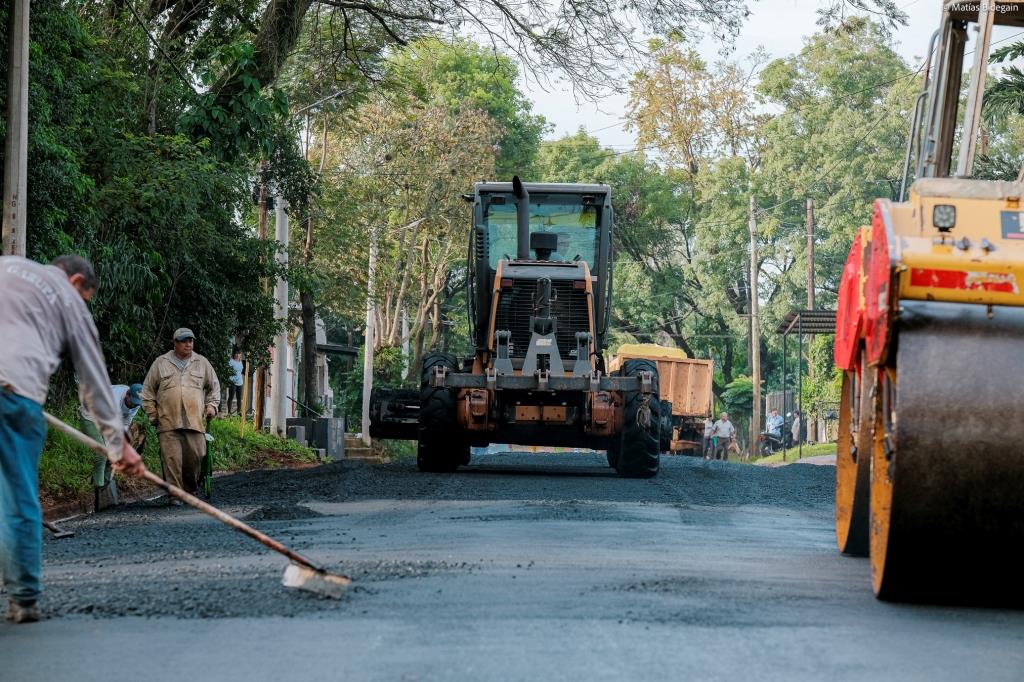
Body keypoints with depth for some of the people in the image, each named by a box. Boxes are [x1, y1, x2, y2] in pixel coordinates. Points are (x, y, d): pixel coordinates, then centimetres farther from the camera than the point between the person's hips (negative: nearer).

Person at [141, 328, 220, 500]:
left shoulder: (202, 363, 13)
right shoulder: (161, 363, 8)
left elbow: (214, 386, 23)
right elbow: (148, 390, 12)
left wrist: (211, 405, 10)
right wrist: (152, 413, 6)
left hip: (195, 421, 1)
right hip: (168, 422, -1)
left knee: (196, 456, -4)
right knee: (172, 458, -8)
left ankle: (191, 489, 15)